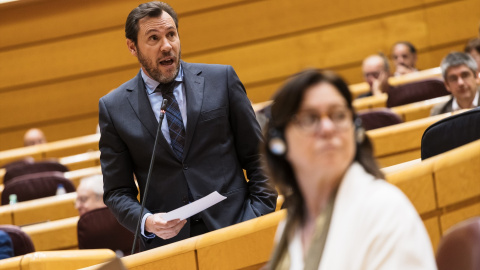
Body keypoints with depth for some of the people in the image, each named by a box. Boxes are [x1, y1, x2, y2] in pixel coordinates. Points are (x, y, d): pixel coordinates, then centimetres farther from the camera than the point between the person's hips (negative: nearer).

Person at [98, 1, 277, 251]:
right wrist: (146, 222, -13)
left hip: (233, 230, 0)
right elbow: (117, 191, 6)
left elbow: (257, 157, 6)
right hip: (167, 244, 0)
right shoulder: (113, 108, 4)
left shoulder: (221, 79, 4)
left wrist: (258, 220, -4)